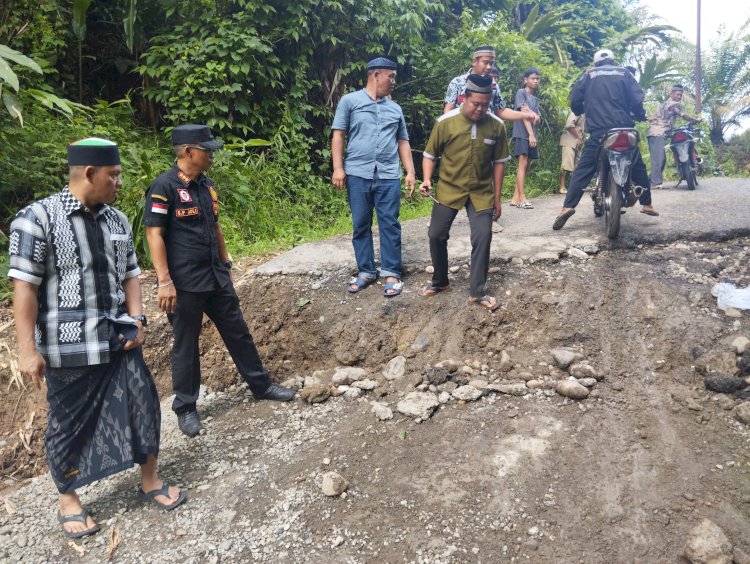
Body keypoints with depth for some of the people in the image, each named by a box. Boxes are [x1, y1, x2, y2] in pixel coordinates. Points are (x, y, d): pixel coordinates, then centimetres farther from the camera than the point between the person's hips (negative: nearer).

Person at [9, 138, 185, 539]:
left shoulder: (117, 221, 6)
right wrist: (28, 350, -14)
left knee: (143, 407, 10)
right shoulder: (38, 218, -12)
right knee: (68, 424, 10)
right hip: (69, 348, -5)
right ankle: (68, 501, 32)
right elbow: (24, 286, -13)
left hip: (119, 340, 5)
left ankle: (150, 482, 31)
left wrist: (136, 319, 1)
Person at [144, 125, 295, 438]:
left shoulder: (206, 185, 9)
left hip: (216, 277, 7)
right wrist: (164, 281, -20)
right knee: (185, 344, 7)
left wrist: (225, 264, 20)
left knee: (238, 332, 14)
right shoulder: (164, 187, -13)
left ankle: (261, 385, 30)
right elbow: (154, 235, -16)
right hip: (184, 283, -7)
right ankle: (185, 408, 23)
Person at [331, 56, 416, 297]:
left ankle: (391, 273, 9)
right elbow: (338, 135, 2)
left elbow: (403, 142, 18)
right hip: (358, 174, -2)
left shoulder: (395, 108, 17)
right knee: (361, 225, 5)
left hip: (389, 176, 2)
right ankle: (365, 271, 16)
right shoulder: (350, 101, 5)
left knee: (390, 225, 1)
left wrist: (410, 172, 9)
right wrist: (338, 168, -7)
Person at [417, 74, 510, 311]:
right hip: (449, 189, 0)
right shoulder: (445, 122, -11)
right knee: (436, 235, 2)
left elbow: (498, 163, 4)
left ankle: (477, 292, 5)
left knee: (482, 237, -8)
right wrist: (427, 179, -16)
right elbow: (430, 154, 1)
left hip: (481, 193, 0)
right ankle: (440, 282, 24)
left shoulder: (496, 126, -6)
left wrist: (497, 198, 6)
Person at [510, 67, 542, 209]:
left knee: (527, 166, 4)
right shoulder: (521, 92, 0)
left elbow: (537, 119, 13)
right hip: (522, 133, -8)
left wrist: (536, 116, -12)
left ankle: (515, 198, 6)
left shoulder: (535, 98, 21)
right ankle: (522, 198, -20)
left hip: (531, 134, 8)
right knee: (523, 163, -16)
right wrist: (531, 134, -18)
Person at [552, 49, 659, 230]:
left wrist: (582, 111, 25)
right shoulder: (624, 73, 13)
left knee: (583, 169, -2)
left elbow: (575, 100, 4)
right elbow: (637, 98, 5)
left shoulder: (588, 75, 12)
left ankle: (568, 206, -19)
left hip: (597, 131, -1)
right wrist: (641, 115, 23)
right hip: (624, 129, 1)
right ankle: (647, 204, 19)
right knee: (638, 167, 17)